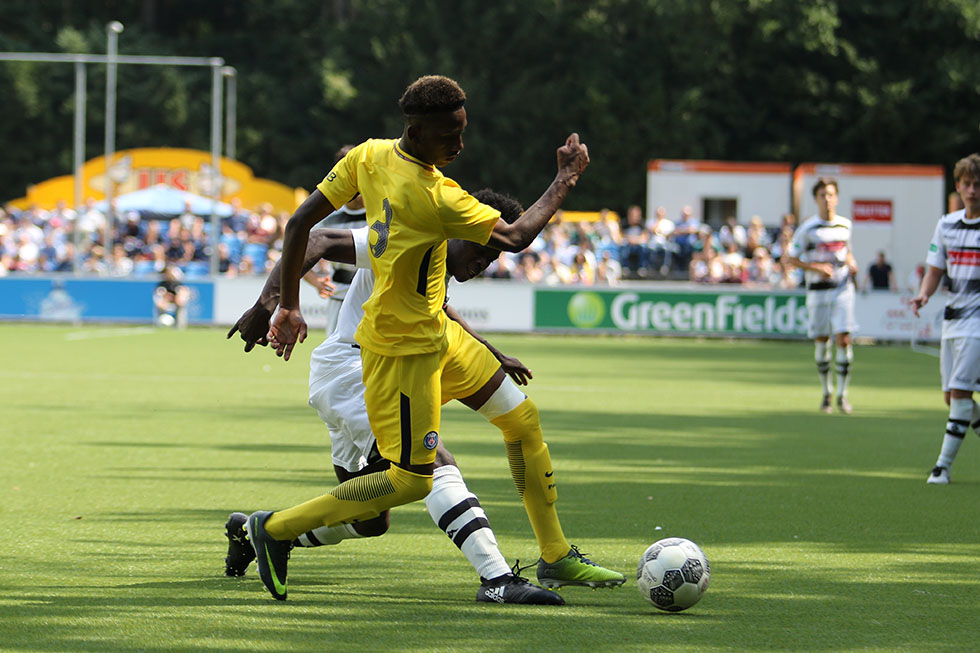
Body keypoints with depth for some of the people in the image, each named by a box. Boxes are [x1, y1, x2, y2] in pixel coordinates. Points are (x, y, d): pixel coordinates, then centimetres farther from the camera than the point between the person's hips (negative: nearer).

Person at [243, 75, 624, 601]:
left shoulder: (368, 155, -4)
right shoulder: (434, 197, -29)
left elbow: (299, 224, -1)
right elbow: (515, 237, -17)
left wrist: (288, 305, 8)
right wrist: (566, 178, -5)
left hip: (436, 331, 10)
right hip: (403, 348, -10)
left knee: (522, 419, 13)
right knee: (412, 480, -3)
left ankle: (555, 557, 23)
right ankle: (275, 528, 8)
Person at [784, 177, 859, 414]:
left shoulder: (845, 224, 7)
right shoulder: (808, 228, -5)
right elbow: (789, 258, -4)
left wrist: (851, 264, 4)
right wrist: (815, 267, -16)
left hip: (842, 288, 2)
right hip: (818, 290, -2)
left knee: (843, 340, -10)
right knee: (821, 342, 3)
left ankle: (842, 393, -3)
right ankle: (826, 393, 19)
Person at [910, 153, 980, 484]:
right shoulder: (947, 224, 9)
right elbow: (934, 271, 14)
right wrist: (923, 295, -5)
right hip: (952, 317, 6)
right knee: (951, 395, 7)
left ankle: (944, 464, -9)